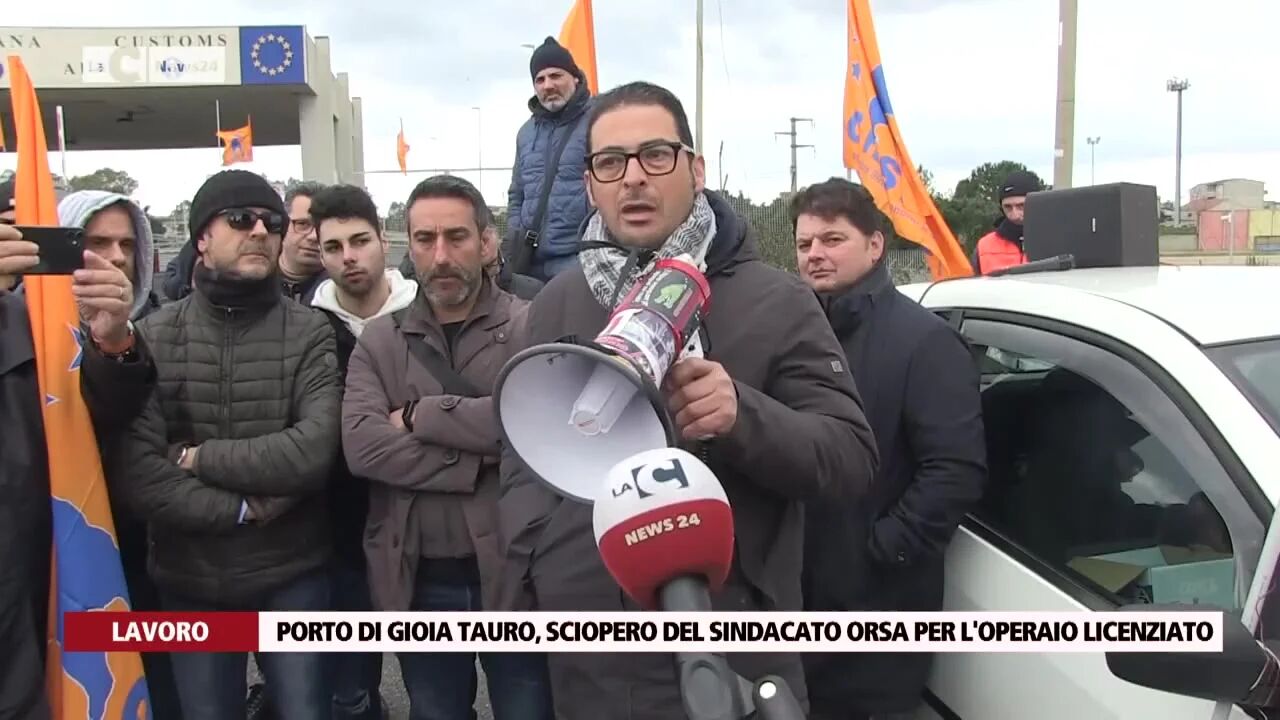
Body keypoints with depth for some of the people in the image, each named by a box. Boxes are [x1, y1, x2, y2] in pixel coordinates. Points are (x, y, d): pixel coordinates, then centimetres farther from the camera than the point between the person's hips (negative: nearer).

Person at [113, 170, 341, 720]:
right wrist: (241, 509, -16)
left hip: (292, 575, -1)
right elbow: (135, 474, -12)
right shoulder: (154, 336, -3)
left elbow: (313, 452, -20)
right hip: (190, 580, 2)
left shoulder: (311, 333, -6)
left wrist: (197, 458, -14)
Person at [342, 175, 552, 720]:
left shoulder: (531, 327, -5)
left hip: (510, 574, -2)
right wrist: (477, 463, -18)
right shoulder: (378, 342, 4)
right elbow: (361, 446, -11)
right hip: (417, 582, 3)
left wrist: (421, 415, -14)